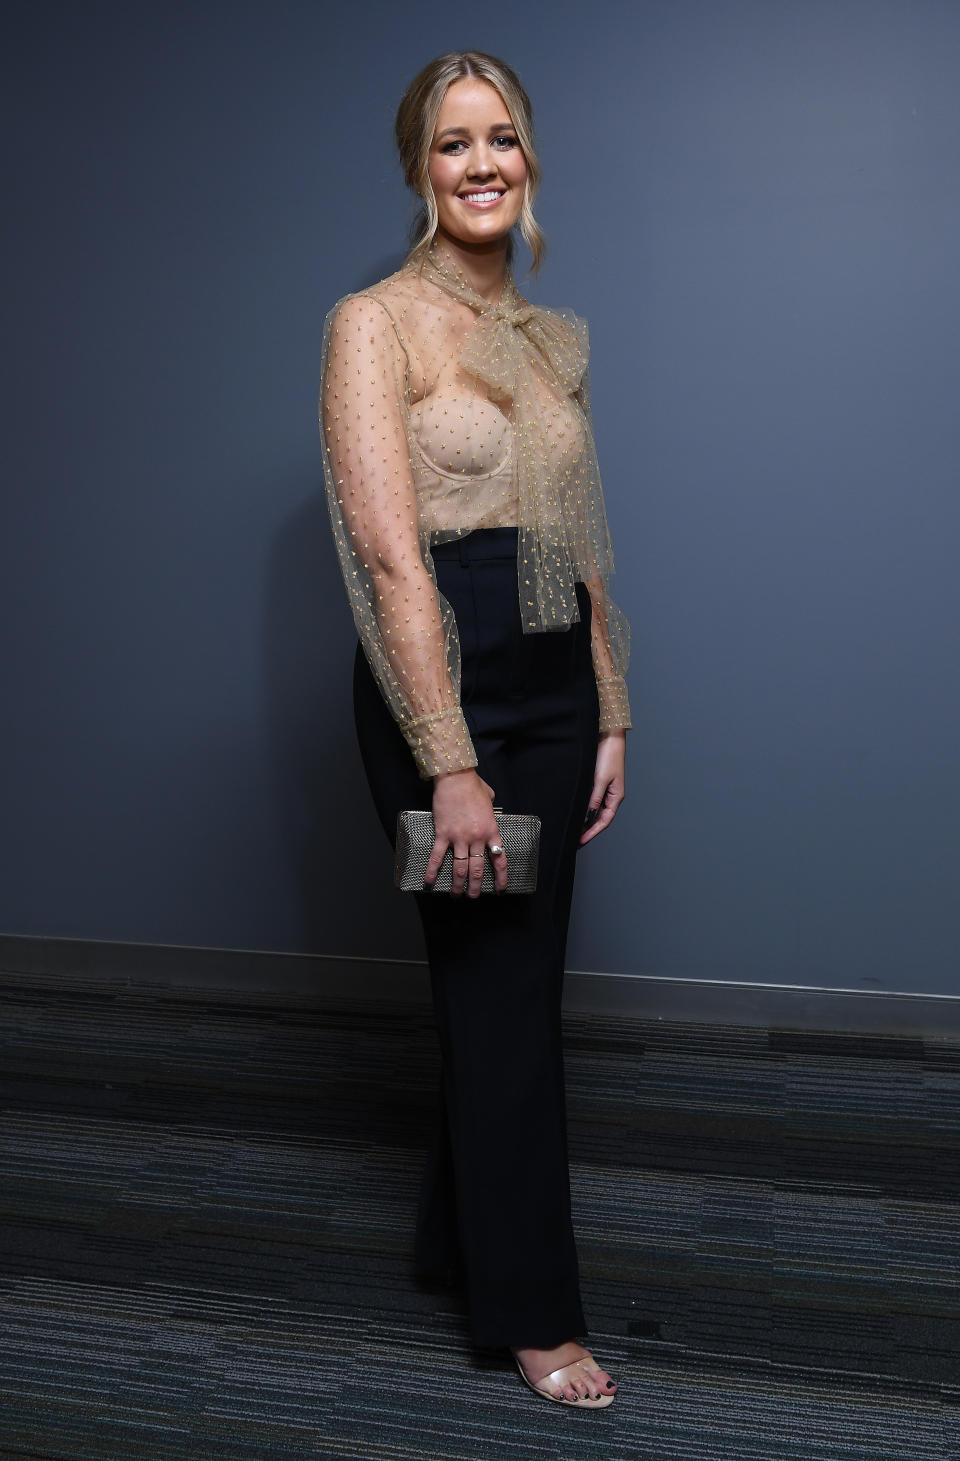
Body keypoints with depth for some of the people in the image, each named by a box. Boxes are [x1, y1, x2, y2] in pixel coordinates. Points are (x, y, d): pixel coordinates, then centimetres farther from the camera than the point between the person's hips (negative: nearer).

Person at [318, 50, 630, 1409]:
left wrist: (610, 718, 10)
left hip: (555, 681, 7)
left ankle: (458, 1230, 38)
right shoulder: (375, 325, -8)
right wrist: (451, 764, -20)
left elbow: (582, 545, 13)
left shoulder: (556, 340, 13)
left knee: (510, 982, 15)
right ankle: (532, 1311, 21)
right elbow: (391, 559, -17)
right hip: (441, 683, -7)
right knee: (505, 999, 1)